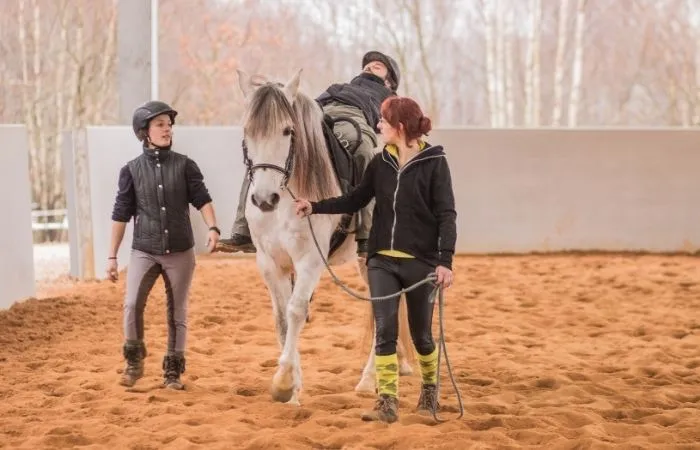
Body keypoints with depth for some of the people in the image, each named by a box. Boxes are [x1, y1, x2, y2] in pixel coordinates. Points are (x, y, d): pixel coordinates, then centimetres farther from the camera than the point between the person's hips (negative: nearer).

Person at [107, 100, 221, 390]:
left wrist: (213, 228, -23)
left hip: (180, 252, 1)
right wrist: (112, 256, 3)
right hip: (144, 252, -1)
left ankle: (173, 372, 17)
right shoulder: (132, 170, 2)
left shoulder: (185, 165, 2)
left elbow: (202, 199, -4)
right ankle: (134, 362, 6)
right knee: (131, 305, -15)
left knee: (177, 312, 5)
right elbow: (121, 214, 4)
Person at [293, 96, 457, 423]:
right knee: (385, 330, -6)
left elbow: (447, 215, -11)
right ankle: (387, 402, -6)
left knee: (421, 333, 10)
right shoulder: (380, 163, 5)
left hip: (421, 261, -3)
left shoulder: (434, 163, -9)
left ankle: (430, 387, 35)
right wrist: (315, 207, 5)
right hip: (382, 260, 4)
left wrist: (445, 260, -20)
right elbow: (355, 200, 15)